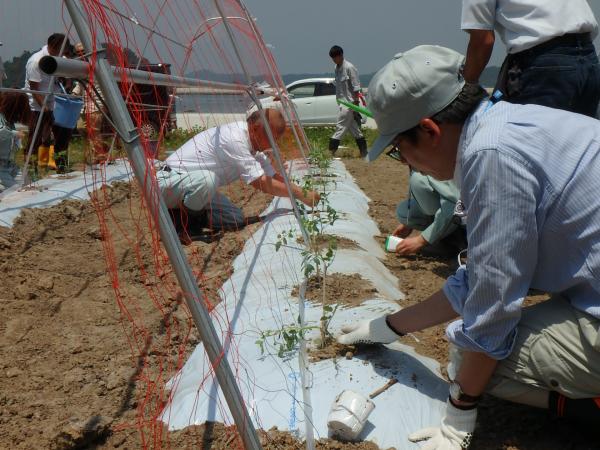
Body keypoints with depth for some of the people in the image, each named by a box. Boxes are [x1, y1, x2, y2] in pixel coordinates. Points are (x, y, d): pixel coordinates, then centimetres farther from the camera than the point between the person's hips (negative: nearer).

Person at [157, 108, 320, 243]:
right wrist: (300, 195, -20)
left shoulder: (252, 142, 1)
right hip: (169, 179, -9)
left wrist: (302, 193, -3)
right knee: (206, 179, -40)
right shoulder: (235, 139, -29)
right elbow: (261, 183, -28)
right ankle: (179, 219, -13)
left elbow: (273, 176, 8)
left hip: (195, 184, 9)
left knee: (236, 219, -3)